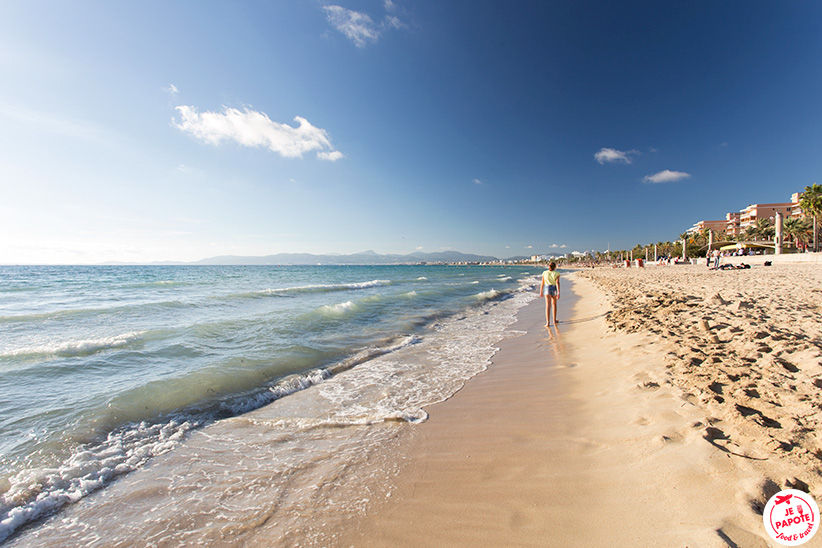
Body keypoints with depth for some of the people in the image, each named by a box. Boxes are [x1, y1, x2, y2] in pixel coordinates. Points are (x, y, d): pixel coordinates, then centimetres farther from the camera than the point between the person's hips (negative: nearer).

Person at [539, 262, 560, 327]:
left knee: (548, 306, -7)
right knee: (554, 304, 21)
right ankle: (554, 320, 28)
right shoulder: (556, 273, -3)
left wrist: (541, 291, 14)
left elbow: (542, 283, 5)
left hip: (547, 289, 0)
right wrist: (558, 293, -16)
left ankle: (548, 322, -19)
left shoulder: (545, 273, 3)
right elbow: (557, 283, -14)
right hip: (554, 289, 0)